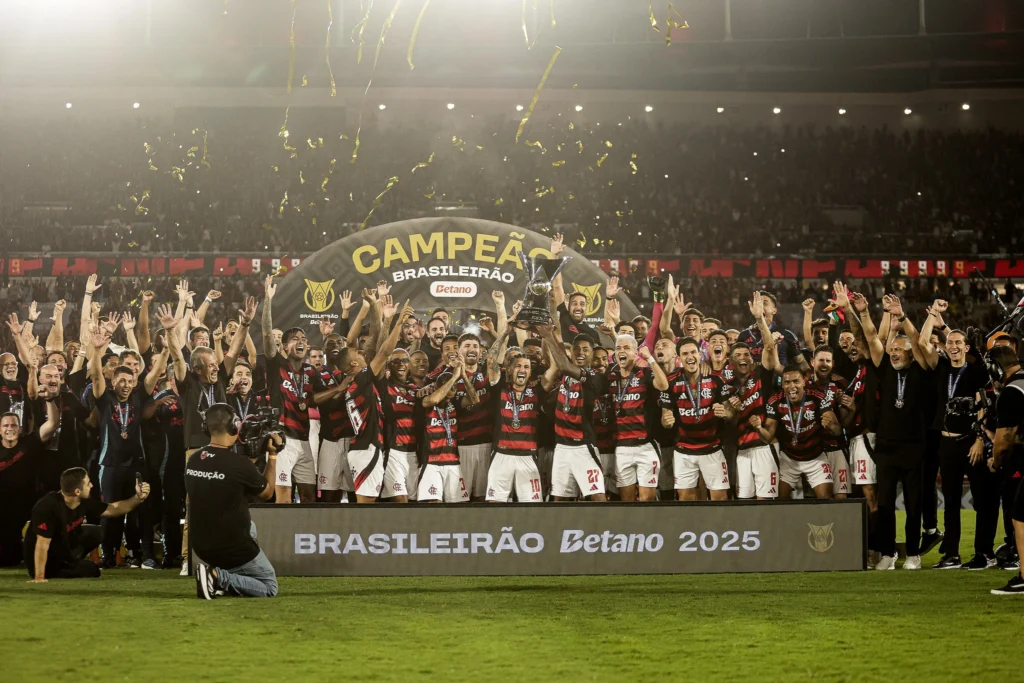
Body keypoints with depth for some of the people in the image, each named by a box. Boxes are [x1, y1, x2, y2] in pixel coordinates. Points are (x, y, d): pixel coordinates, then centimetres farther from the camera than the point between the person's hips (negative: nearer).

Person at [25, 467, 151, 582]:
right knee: (91, 571, -3)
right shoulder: (49, 507, -34)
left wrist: (138, 498, -7)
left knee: (95, 533, 3)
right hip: (48, 563, -8)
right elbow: (42, 544, -35)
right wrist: (39, 577, -37)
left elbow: (112, 509, 5)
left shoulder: (84, 502, -10)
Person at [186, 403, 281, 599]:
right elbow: (267, 493, -3)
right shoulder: (239, 463, -22)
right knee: (269, 588, 15)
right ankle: (219, 578, -10)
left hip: (201, 547, 6)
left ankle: (217, 573, 12)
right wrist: (272, 456, 5)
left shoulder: (193, 460, -5)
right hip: (234, 550, -6)